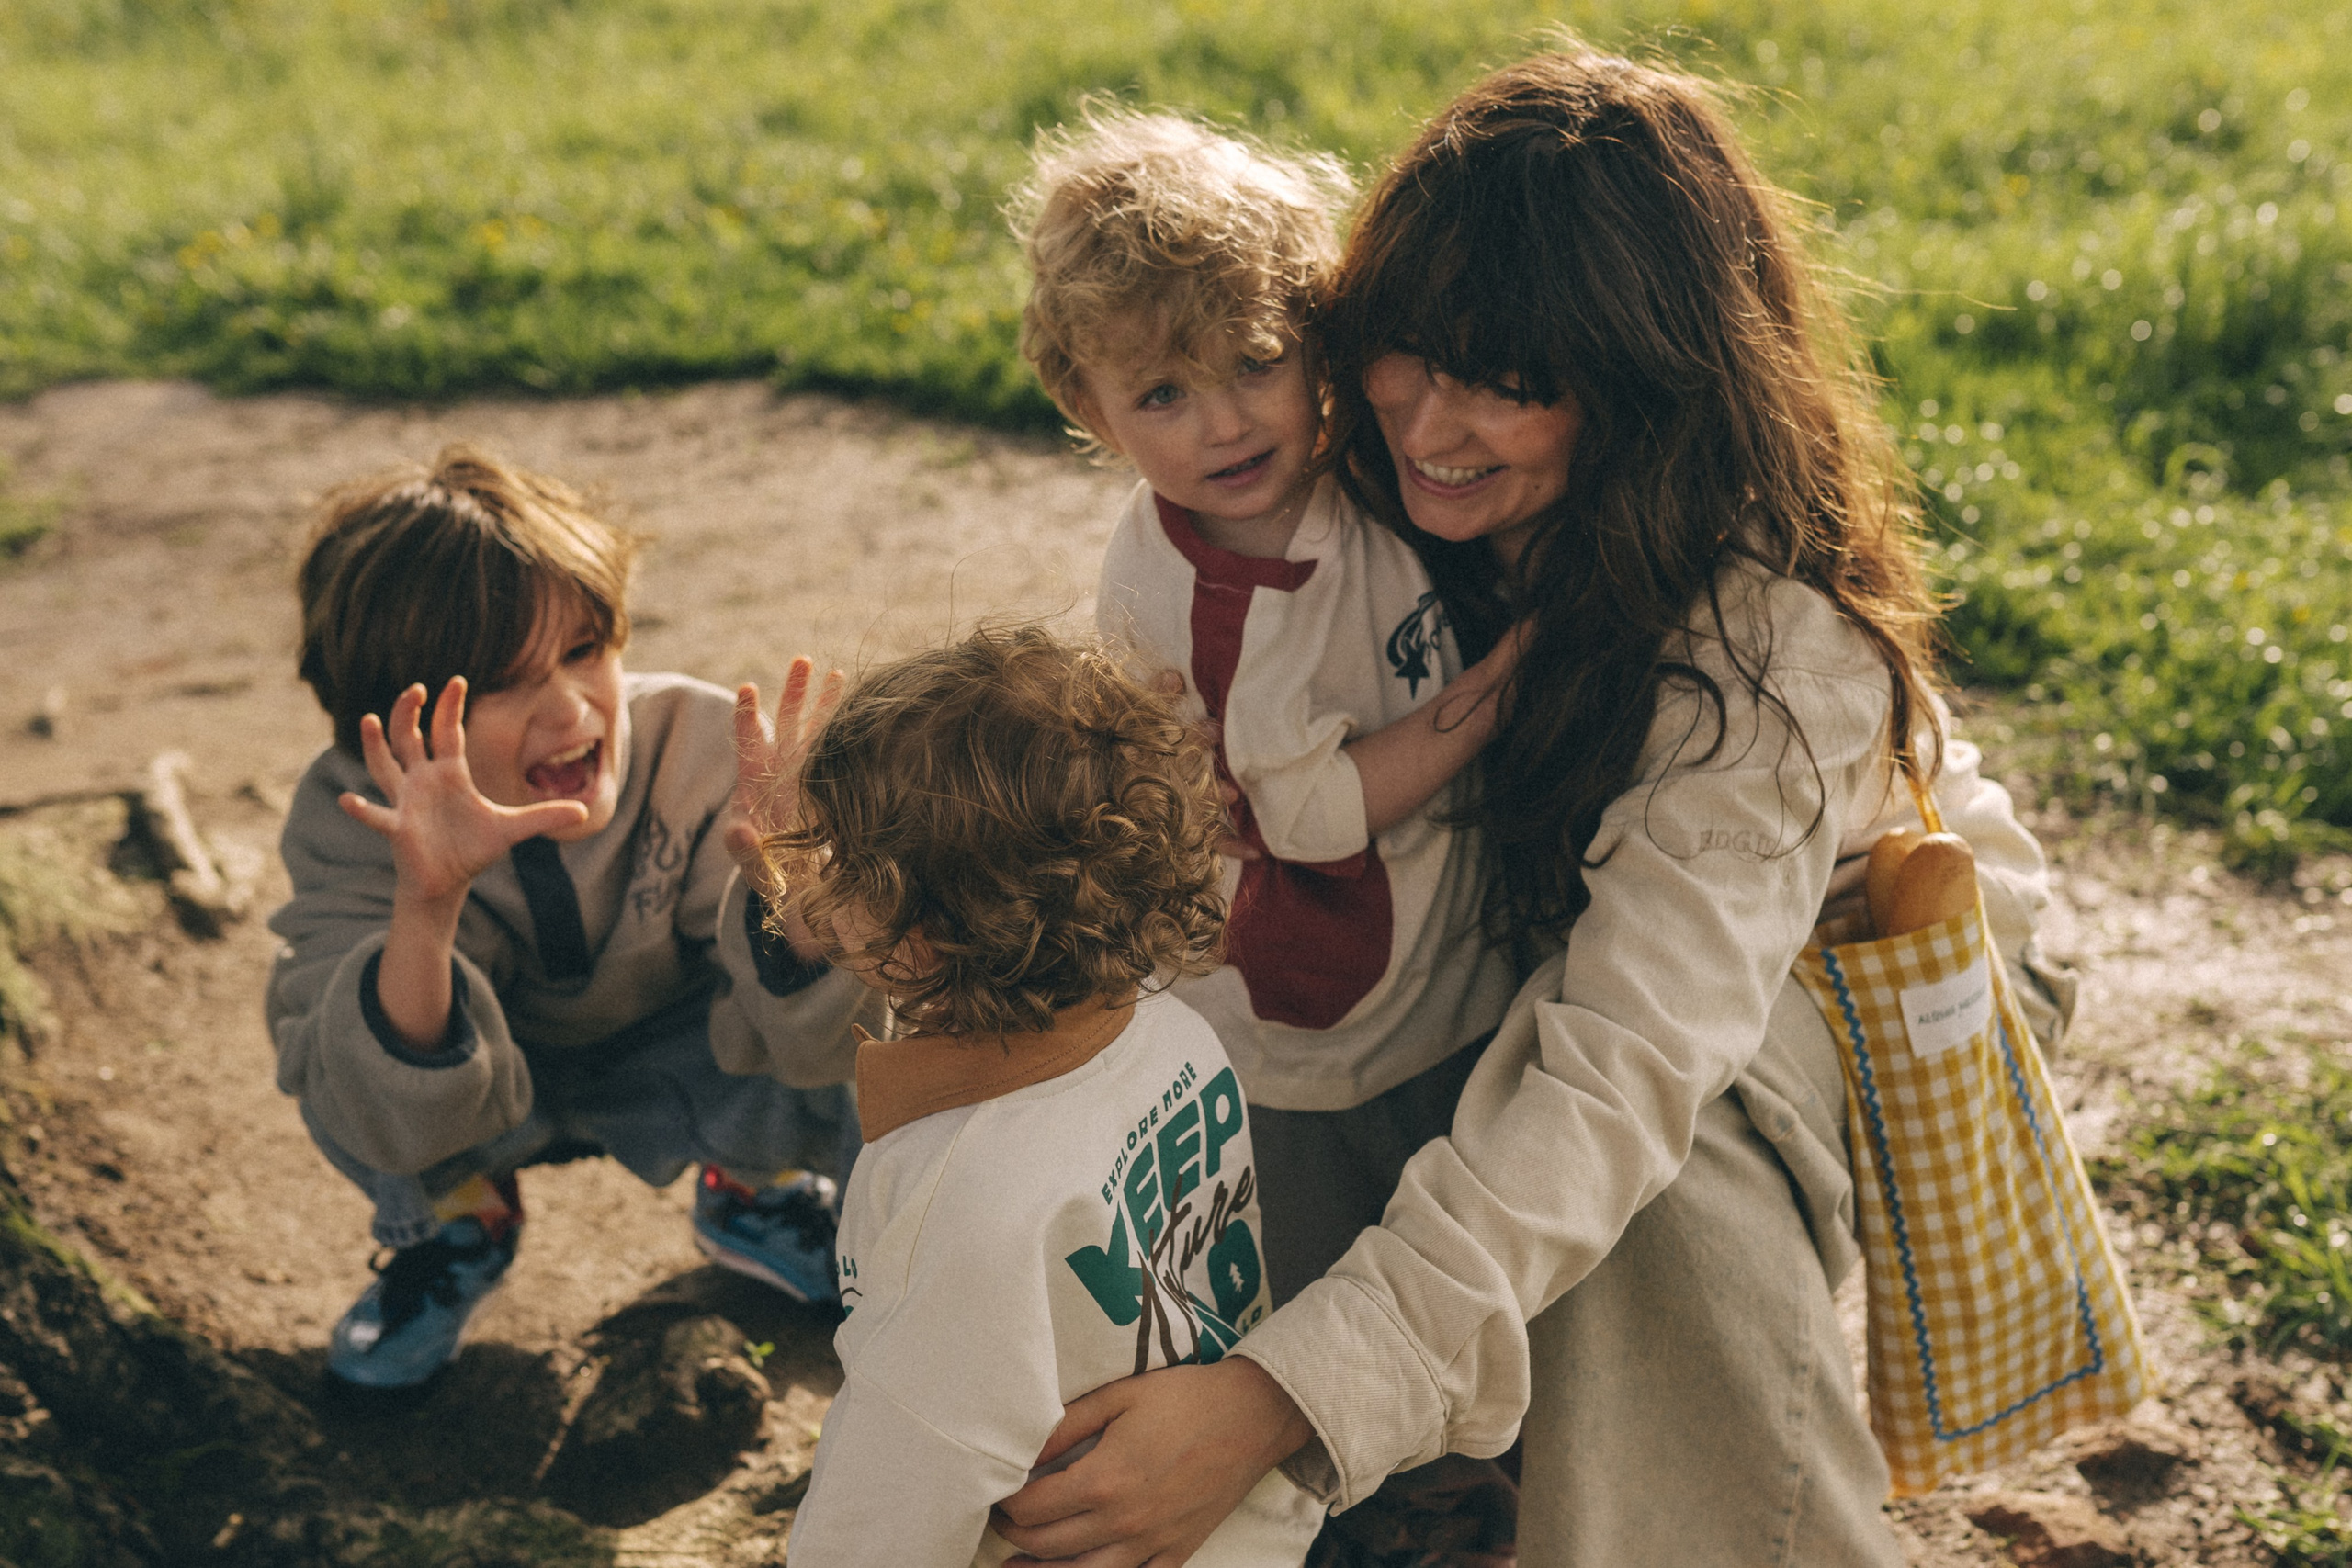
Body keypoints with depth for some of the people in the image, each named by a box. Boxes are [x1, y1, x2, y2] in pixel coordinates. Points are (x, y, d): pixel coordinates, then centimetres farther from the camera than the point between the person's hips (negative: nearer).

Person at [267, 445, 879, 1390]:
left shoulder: (699, 747, -30)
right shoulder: (351, 815, -28)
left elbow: (803, 1047, -32)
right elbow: (396, 1125, -37)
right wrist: (427, 907, -53)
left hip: (668, 1060, 1)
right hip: (484, 1092, 0)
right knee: (335, 1023, -32)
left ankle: (751, 1193, 9)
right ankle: (459, 1222, 4)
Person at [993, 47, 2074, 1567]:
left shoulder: (1770, 644, -38)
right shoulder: (1401, 497, -18)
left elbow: (1621, 1080, -46)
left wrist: (1280, 1396, -54)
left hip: (1851, 950, -6)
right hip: (1562, 921, 6)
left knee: (1667, 1185, -37)